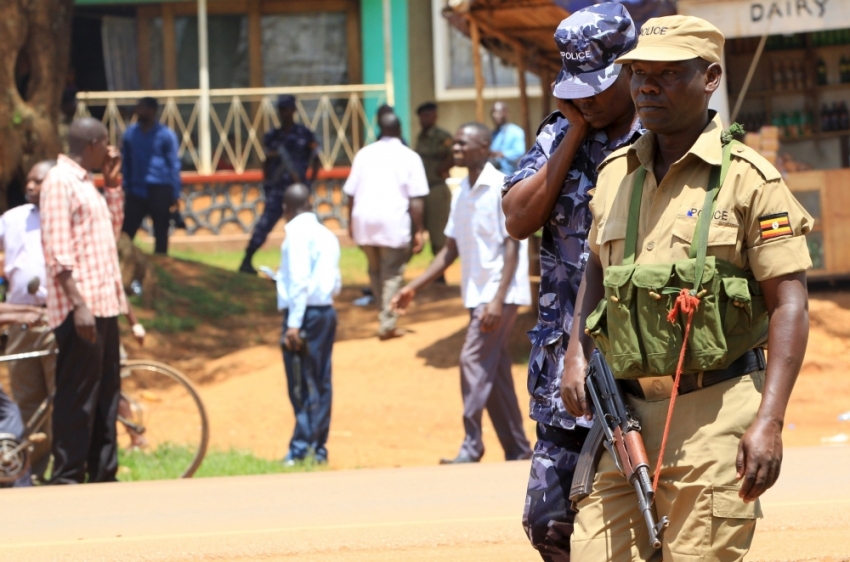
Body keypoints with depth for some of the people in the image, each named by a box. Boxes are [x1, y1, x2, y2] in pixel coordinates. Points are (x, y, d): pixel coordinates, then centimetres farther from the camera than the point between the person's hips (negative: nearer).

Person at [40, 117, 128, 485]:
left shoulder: (85, 183, 18)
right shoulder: (60, 182, -12)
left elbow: (112, 227, 26)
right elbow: (58, 251, -18)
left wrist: (113, 182, 17)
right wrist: (79, 305, -23)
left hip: (103, 305, 10)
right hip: (80, 309, -10)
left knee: (106, 397, 13)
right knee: (77, 398, -8)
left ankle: (103, 474, 18)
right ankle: (66, 479, -5)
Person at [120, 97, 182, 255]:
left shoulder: (165, 135, -6)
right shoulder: (131, 133, 7)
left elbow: (174, 164, -4)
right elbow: (126, 162, 14)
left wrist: (175, 193, -6)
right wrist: (127, 186, 11)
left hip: (160, 189, -4)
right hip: (136, 190, 4)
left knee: (160, 233, 5)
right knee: (126, 232, -1)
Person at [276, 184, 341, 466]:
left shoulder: (297, 231, -9)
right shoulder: (326, 234, 15)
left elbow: (299, 279, -17)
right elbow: (335, 284, 14)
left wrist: (294, 324, -20)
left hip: (306, 312, -8)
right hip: (327, 311, 8)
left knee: (302, 384, -6)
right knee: (320, 383, 10)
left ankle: (302, 448, -7)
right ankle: (318, 448, 12)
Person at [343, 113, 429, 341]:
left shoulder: (364, 154, 10)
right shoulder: (409, 157, 0)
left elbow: (351, 193, 9)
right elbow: (415, 200, -7)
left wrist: (351, 223, 19)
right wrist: (418, 231, -3)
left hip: (364, 220, 4)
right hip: (394, 222, -3)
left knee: (376, 270, 19)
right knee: (392, 274, 4)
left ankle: (385, 314, 26)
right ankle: (387, 324, 1)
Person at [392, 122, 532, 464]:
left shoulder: (502, 189, -12)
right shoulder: (464, 193, 13)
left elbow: (512, 248, -15)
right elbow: (451, 250, 17)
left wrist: (498, 299, -22)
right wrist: (414, 287, 11)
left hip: (500, 294, -8)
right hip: (477, 295, 8)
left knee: (474, 361, -15)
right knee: (494, 372, 9)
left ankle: (471, 447, -14)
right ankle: (517, 450, 15)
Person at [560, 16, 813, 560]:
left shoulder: (748, 178, -5)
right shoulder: (616, 173, 12)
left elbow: (790, 304, -8)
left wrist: (769, 422, -16)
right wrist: (577, 352, 10)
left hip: (714, 414, -5)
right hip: (628, 411, 5)